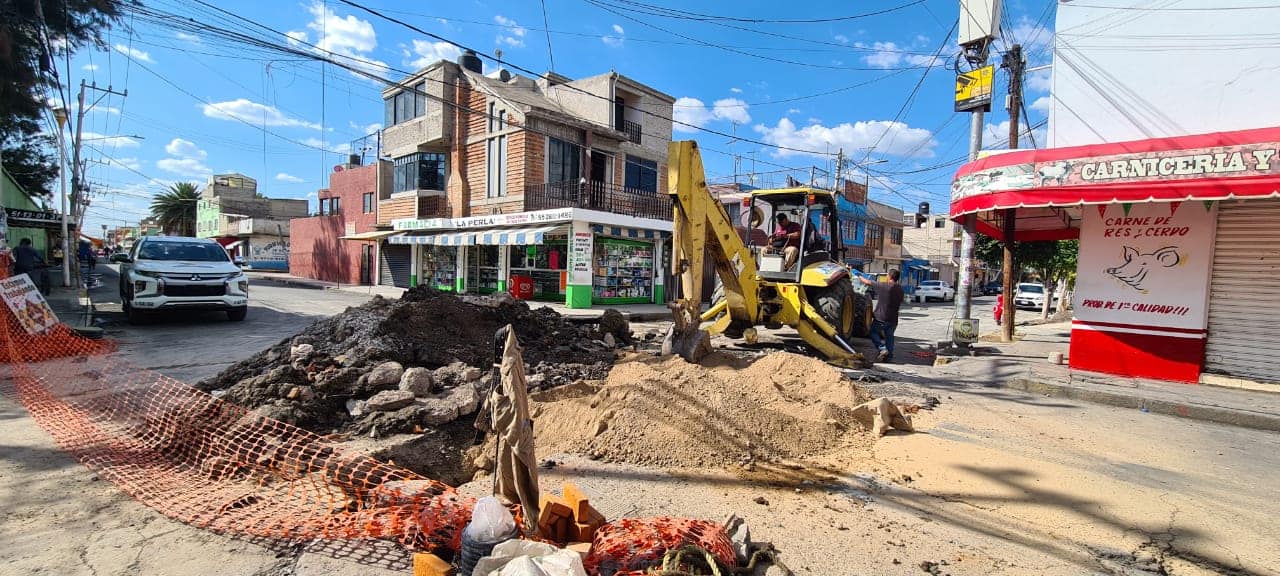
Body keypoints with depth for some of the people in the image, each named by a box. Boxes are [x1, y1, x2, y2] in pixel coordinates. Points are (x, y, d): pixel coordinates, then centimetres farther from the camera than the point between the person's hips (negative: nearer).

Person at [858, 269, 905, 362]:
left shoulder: (883, 286, -16)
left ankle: (882, 348, -3)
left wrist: (859, 277, 11)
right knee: (889, 336, 16)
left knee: (873, 332, 14)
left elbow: (868, 282, -7)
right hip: (893, 319, 5)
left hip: (881, 318, -5)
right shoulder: (900, 289, 2)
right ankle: (889, 356, 15)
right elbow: (900, 302, 14)